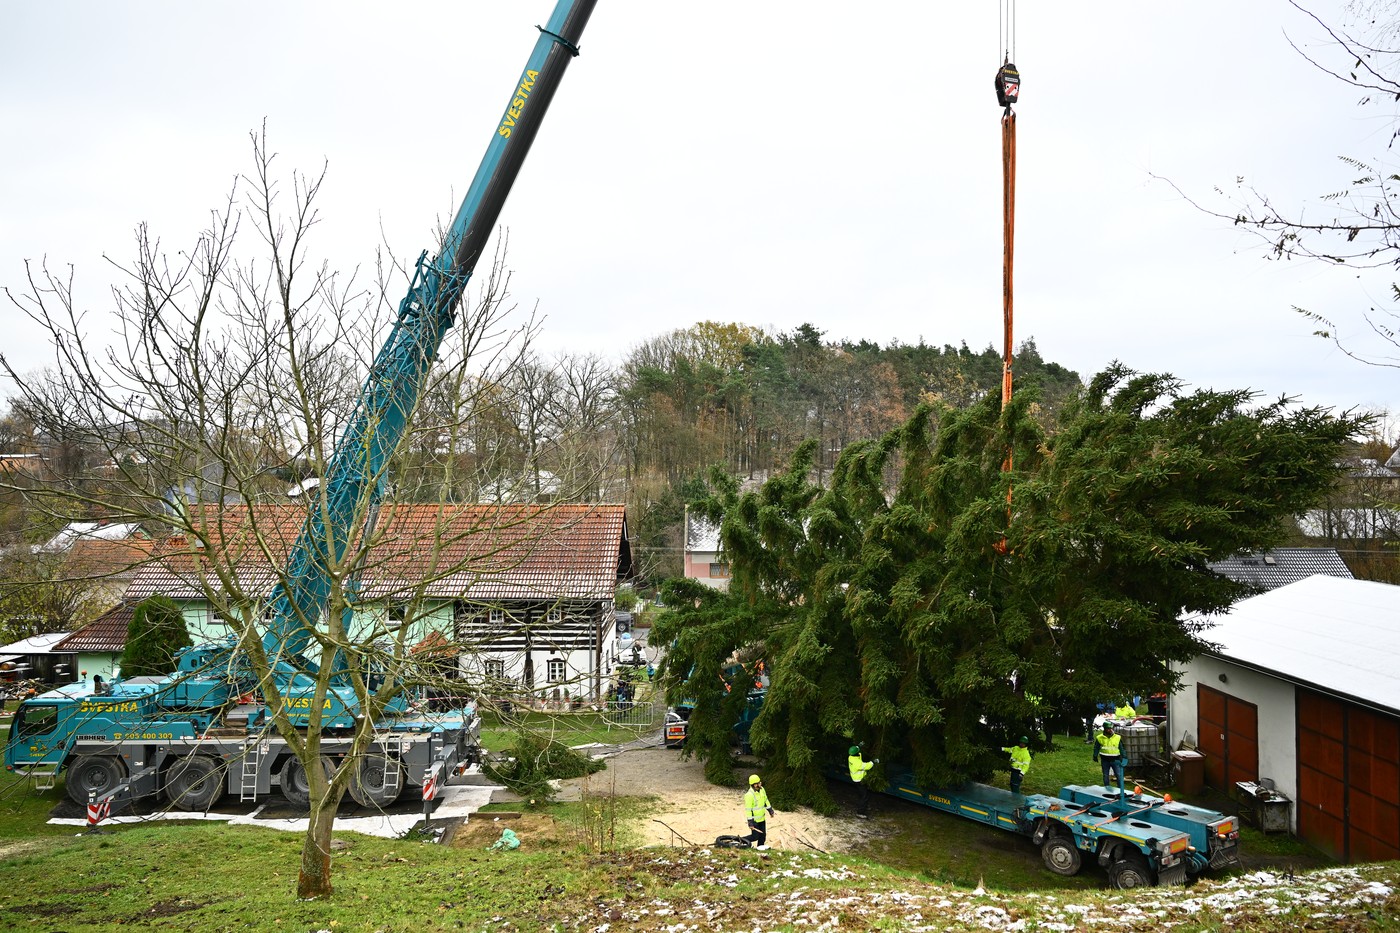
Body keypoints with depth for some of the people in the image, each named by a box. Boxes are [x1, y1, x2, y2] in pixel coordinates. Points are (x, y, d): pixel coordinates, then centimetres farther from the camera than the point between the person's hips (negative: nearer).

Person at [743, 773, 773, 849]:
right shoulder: (749, 795, -28)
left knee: (763, 835, 13)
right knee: (755, 836, 0)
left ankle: (760, 846, 30)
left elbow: (766, 800, 13)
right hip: (754, 820, -7)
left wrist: (770, 810, 16)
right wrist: (750, 823, -22)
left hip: (762, 818, 7)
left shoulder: (761, 789, -3)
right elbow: (748, 810, -24)